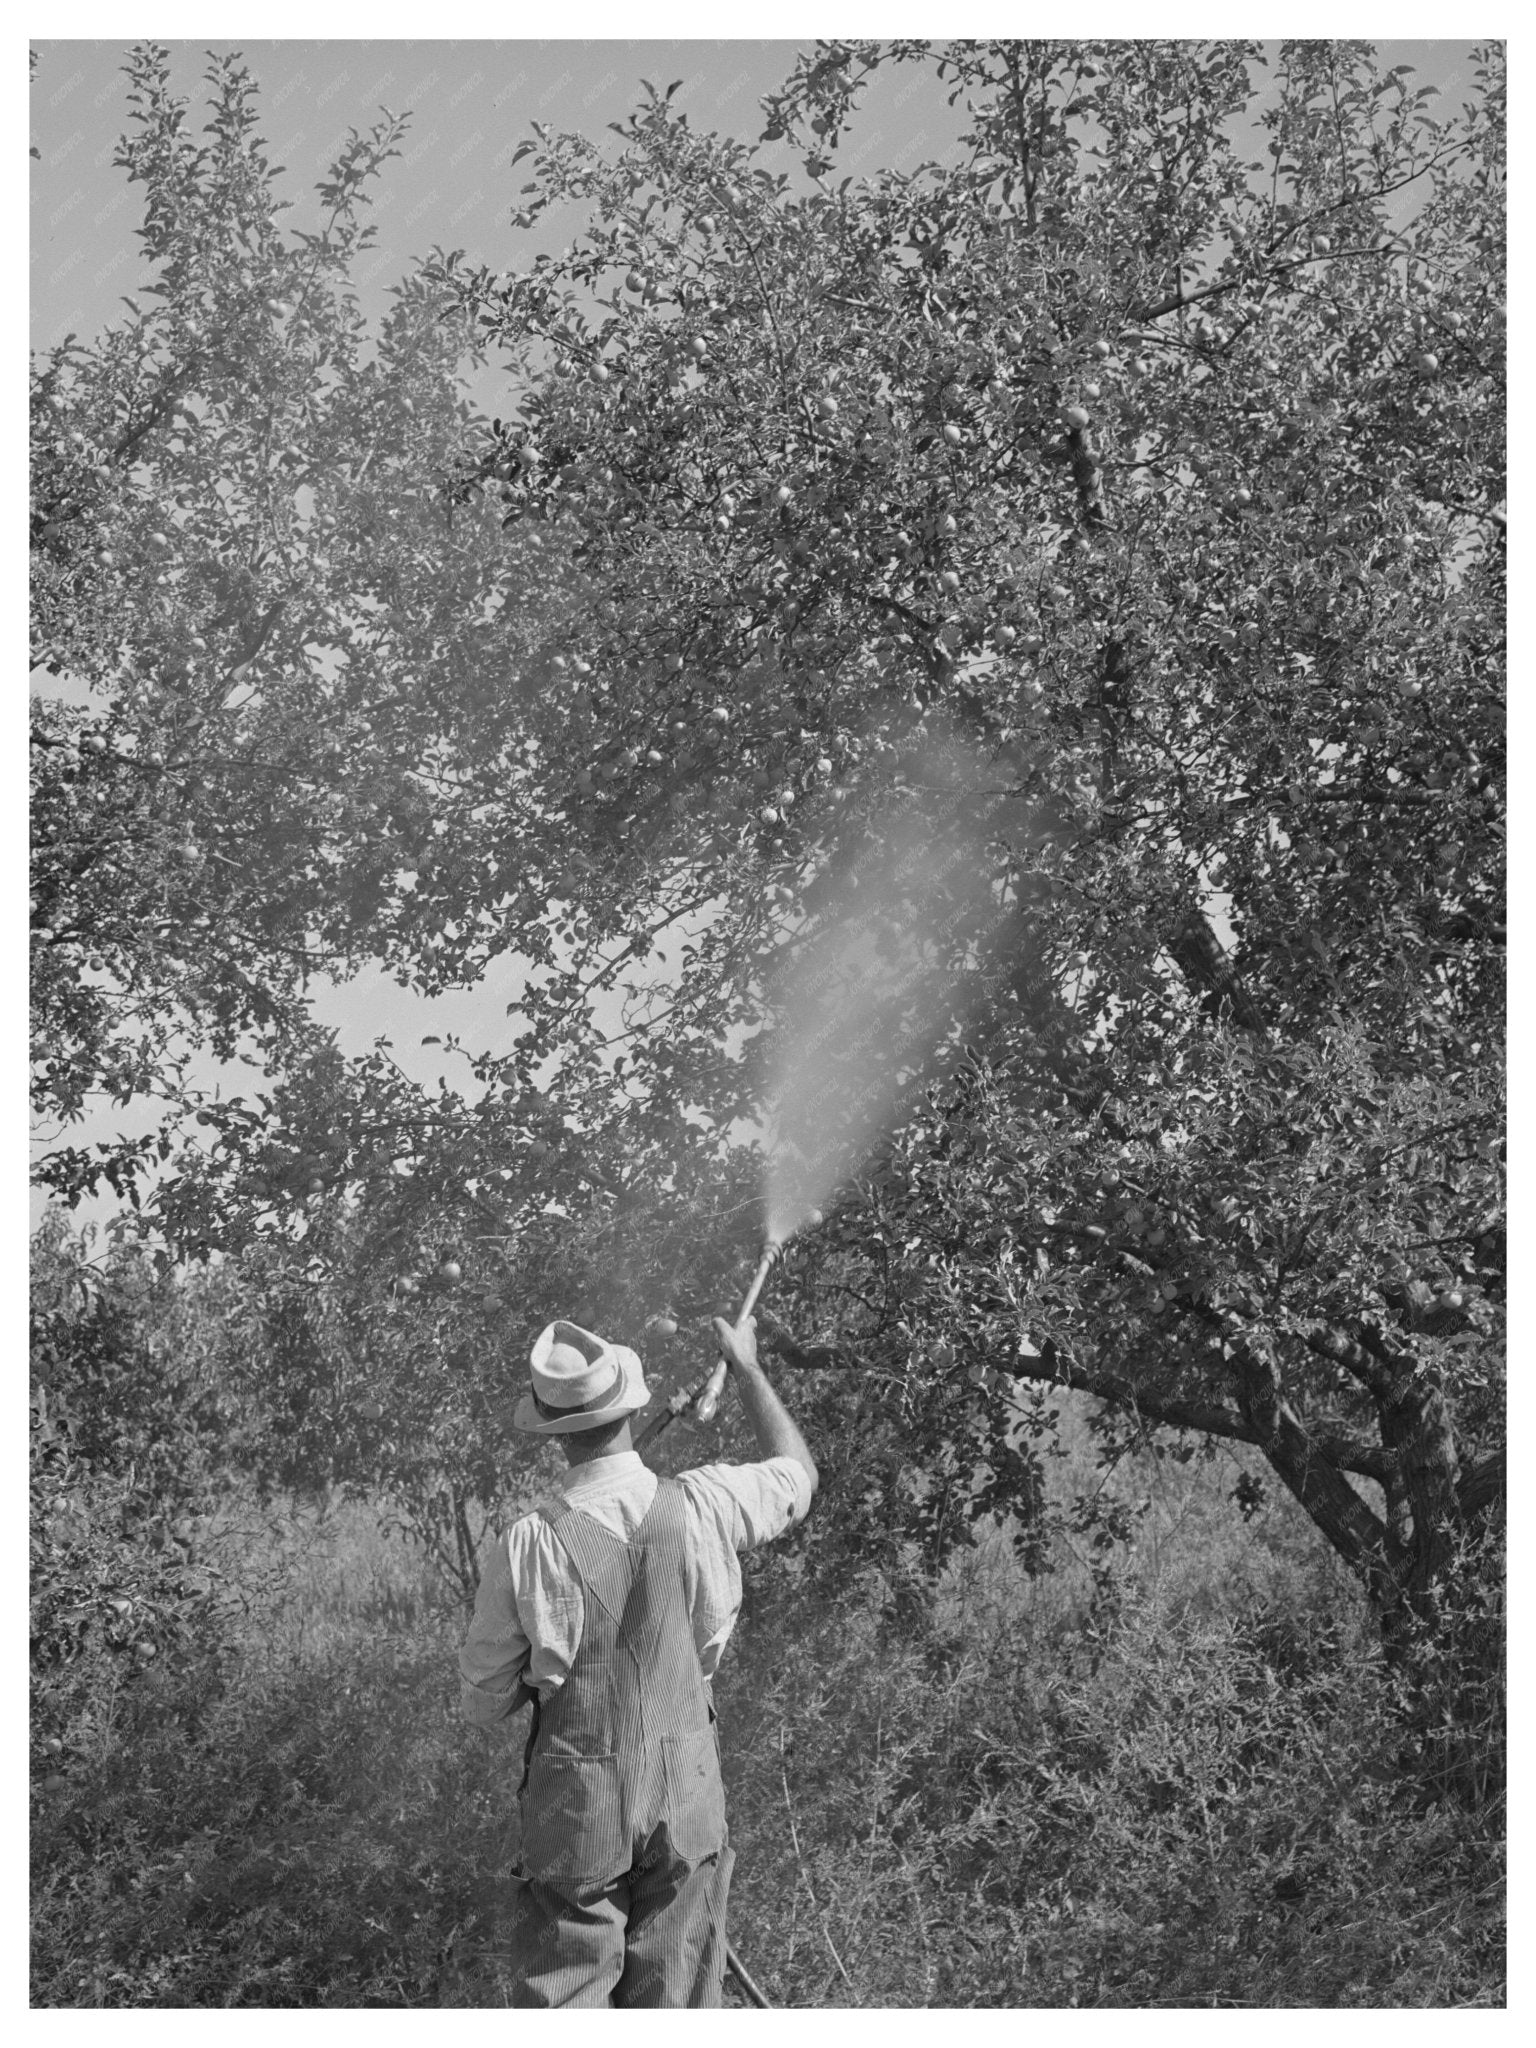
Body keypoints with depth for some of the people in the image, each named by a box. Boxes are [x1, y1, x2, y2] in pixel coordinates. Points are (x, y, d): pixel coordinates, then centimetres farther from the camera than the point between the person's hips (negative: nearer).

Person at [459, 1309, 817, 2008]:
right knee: (673, 2007, 12)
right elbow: (798, 1475, 13)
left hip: (575, 1806, -2)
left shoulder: (526, 1549, -16)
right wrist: (747, 1368, 24)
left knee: (561, 2004, 7)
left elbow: (483, 1706, -3)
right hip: (687, 1795, 2)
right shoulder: (701, 1507, -11)